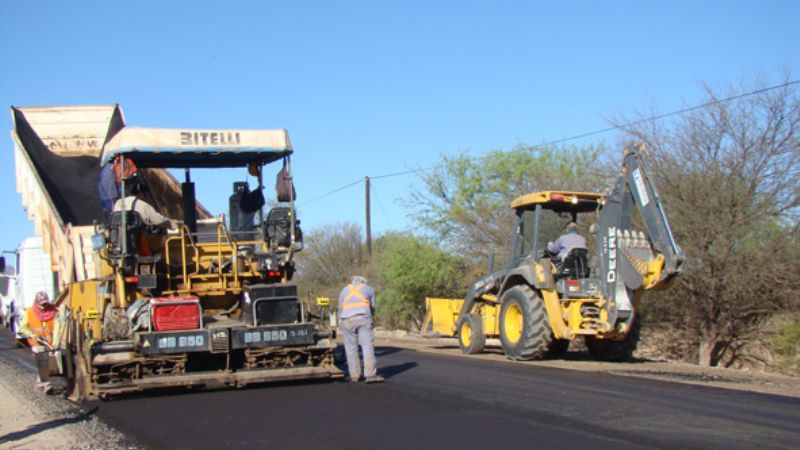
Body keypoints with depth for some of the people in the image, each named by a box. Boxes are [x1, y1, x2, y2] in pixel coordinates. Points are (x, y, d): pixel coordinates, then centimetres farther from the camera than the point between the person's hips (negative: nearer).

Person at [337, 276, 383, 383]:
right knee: (368, 346, -5)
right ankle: (370, 375, -13)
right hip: (363, 318, -2)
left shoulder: (344, 290, 23)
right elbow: (372, 308, 22)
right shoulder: (369, 289, 19)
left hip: (347, 320, 2)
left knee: (351, 348, 7)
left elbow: (340, 309, 24)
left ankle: (354, 375, 7)